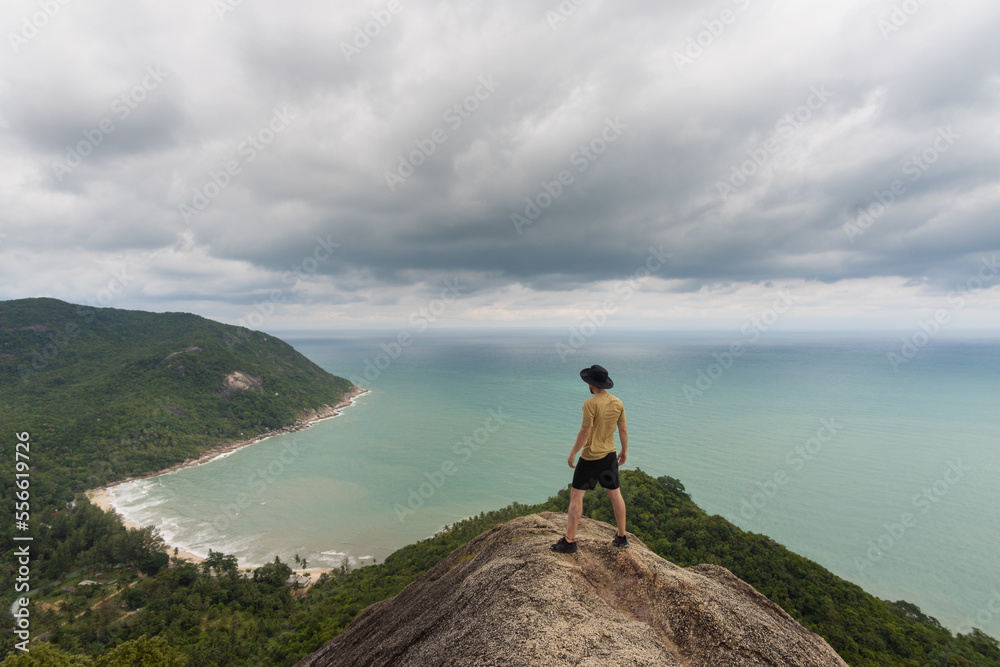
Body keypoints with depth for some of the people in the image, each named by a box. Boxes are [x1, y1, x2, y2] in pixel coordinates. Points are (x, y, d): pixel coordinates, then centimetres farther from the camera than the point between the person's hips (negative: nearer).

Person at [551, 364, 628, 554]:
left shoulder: (590, 404, -20)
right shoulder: (617, 403, 0)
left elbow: (585, 432, -21)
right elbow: (623, 429, 7)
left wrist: (572, 453, -10)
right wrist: (625, 450, 21)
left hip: (590, 457, -6)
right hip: (610, 455, 7)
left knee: (576, 495, 2)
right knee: (615, 494, 18)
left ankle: (569, 541, 4)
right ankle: (621, 536, 29)